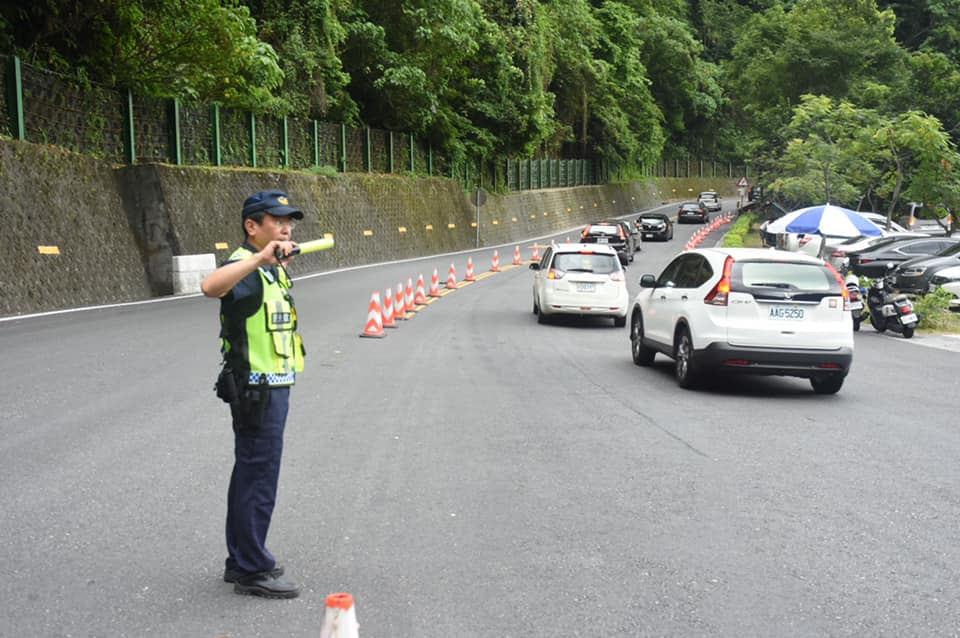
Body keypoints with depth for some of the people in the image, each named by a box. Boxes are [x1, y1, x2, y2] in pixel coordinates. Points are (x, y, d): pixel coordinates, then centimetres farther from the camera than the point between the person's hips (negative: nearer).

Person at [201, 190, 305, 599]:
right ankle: (251, 572, 9)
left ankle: (243, 560, 28)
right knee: (259, 479, -3)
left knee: (251, 475, 17)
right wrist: (260, 258, -49)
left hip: (272, 387, 10)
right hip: (258, 390, -10)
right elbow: (210, 287, -43)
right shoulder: (246, 267, -17)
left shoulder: (272, 269, 15)